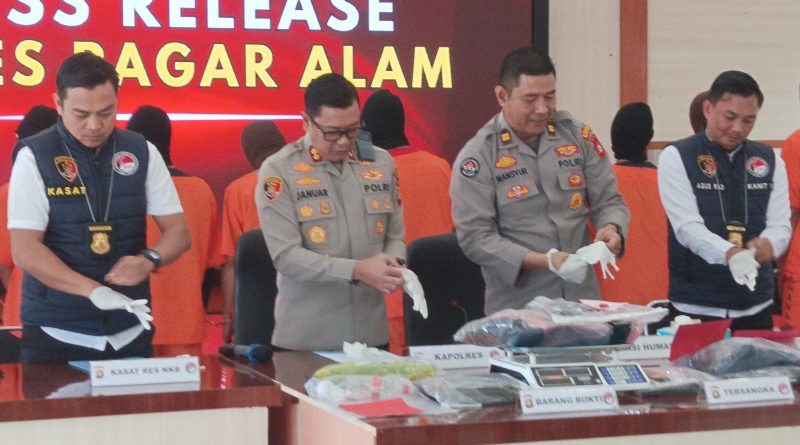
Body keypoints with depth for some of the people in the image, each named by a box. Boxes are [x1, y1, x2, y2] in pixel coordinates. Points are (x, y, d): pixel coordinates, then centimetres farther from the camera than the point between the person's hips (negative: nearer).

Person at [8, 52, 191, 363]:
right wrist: (93, 290, -27)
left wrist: (148, 260, -18)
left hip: (129, 331, 3)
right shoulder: (35, 158, -7)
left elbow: (177, 231, 5)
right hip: (57, 333, -2)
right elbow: (24, 250, -13)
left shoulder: (142, 153, 2)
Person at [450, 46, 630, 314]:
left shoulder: (578, 136, 4)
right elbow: (475, 237, -11)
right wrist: (544, 261, -21)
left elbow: (608, 200, 10)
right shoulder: (478, 156, -7)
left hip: (583, 298, 3)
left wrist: (610, 228, -13)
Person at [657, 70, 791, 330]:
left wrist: (767, 245, -24)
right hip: (695, 309, -3)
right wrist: (730, 253, -35)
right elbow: (687, 226, -16)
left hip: (756, 308, 4)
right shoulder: (676, 157, -5)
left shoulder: (769, 161, 8)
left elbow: (780, 224, 0)